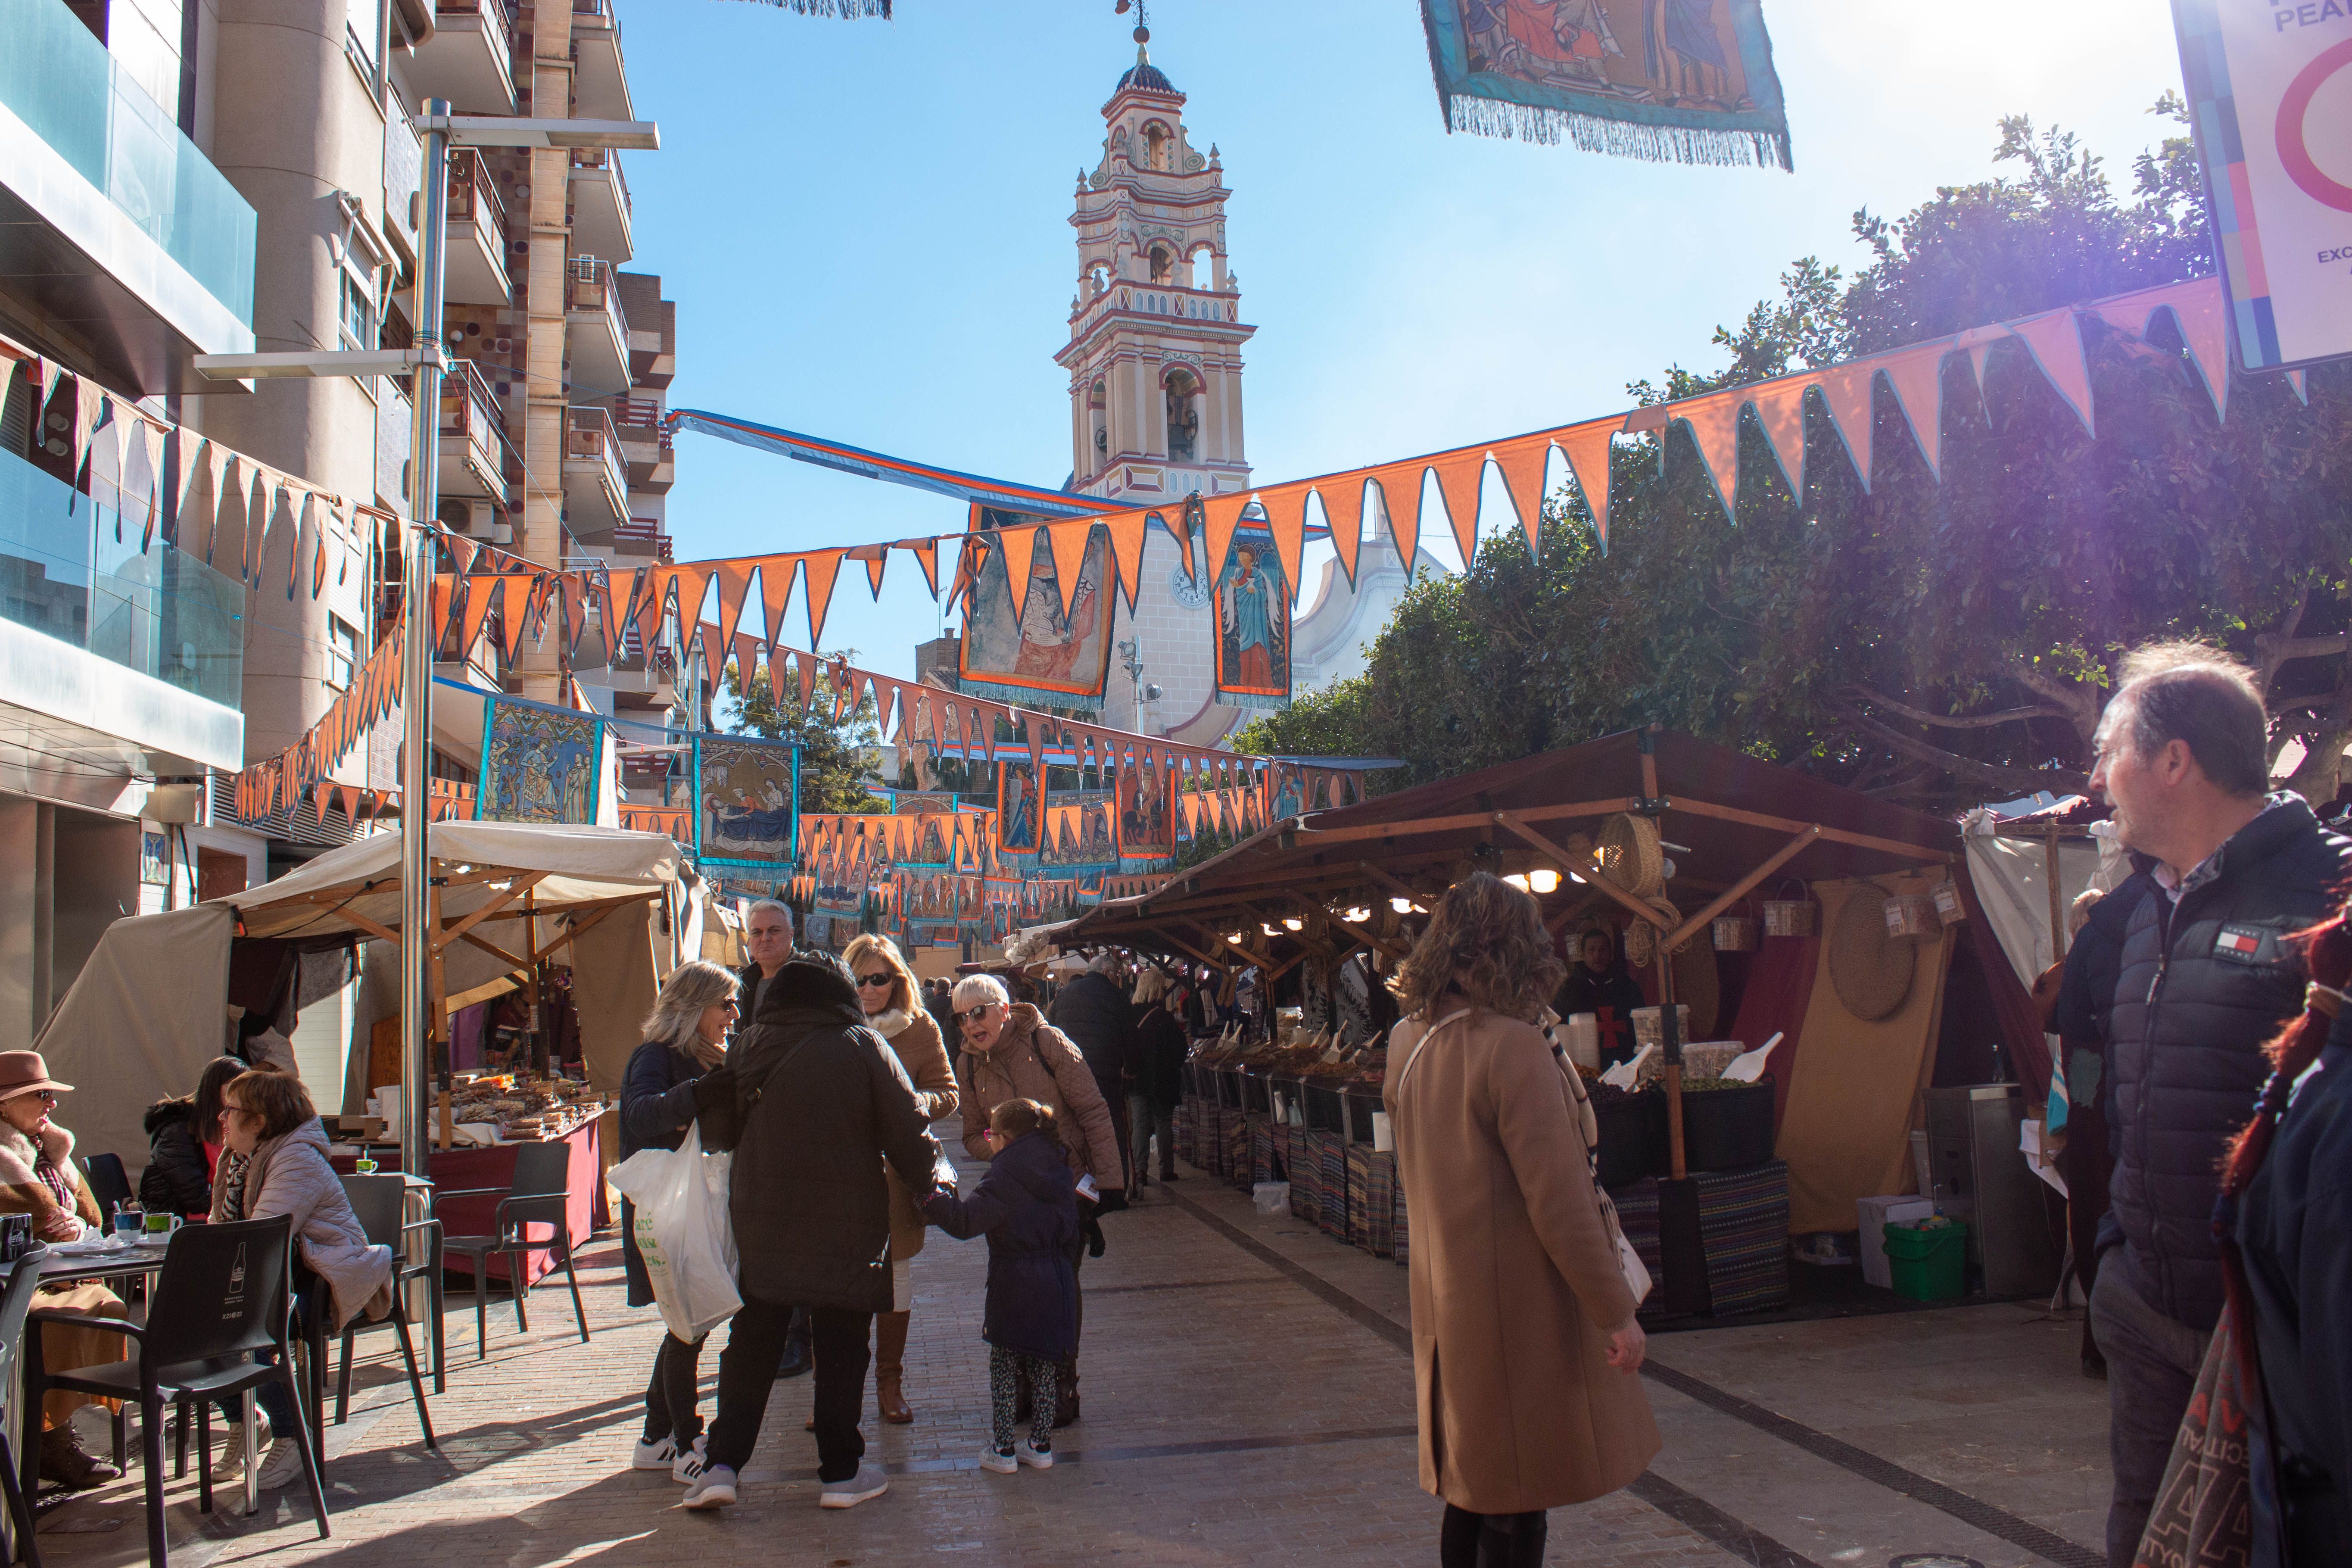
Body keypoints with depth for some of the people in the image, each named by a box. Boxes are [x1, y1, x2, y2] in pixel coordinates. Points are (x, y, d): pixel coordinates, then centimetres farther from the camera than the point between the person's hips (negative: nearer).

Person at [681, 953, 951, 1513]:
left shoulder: (750, 1047, 2)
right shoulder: (861, 1046, -9)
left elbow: (715, 1112, 8)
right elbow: (907, 1127, -7)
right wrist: (935, 1177, 9)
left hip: (761, 1219, 3)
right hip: (845, 1225, -3)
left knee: (752, 1342, 13)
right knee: (840, 1346, 7)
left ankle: (721, 1465, 12)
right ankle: (840, 1472, 14)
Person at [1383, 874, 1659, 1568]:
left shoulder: (1409, 1043, 3)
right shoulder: (1513, 1048, -21)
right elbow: (1558, 1199, -22)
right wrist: (1616, 1311, -13)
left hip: (1447, 1301, 8)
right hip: (1519, 1308, -7)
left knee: (1473, 1490, 20)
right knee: (1515, 1508, 4)